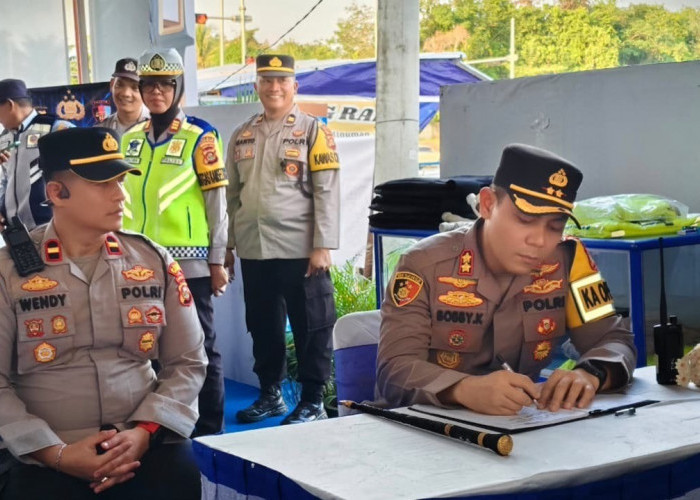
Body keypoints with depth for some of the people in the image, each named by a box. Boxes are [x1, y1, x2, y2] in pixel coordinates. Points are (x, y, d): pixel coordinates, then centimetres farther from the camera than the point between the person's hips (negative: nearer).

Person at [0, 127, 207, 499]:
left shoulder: (154, 262, 6)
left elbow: (187, 362, 8)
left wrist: (144, 433, -7)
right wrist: (55, 454, -13)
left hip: (149, 450, 2)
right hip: (44, 462, -2)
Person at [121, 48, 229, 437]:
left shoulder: (200, 137, -4)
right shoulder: (129, 140, 11)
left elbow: (217, 202, -5)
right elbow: (122, 201, 16)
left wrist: (218, 261, -7)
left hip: (188, 264, -5)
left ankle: (210, 430, 12)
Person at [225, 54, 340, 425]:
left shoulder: (313, 131, -2)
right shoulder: (241, 136, 12)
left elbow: (327, 192, -7)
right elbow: (232, 194, 16)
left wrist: (322, 246, -13)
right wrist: (228, 244, 12)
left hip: (300, 250, -5)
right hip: (254, 251, 5)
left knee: (310, 327, 3)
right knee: (263, 327, 14)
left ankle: (312, 401, 14)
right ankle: (270, 394, 28)